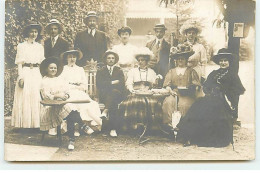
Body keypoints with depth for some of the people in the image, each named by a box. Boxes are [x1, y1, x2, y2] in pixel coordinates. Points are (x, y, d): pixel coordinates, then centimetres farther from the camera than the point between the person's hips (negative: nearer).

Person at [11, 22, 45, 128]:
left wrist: (42, 76, 5)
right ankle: (25, 123, -2)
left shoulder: (40, 47, 13)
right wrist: (21, 77, -9)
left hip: (37, 74, 3)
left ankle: (35, 123, 2)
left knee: (36, 98, -1)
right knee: (24, 98, -4)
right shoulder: (21, 46, 5)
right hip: (25, 73, -2)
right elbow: (19, 63, 1)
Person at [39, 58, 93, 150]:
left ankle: (72, 140, -32)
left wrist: (65, 95, -8)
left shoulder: (59, 80, 24)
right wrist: (57, 96, -21)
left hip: (63, 104, 4)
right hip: (51, 107, -4)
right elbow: (46, 96, -6)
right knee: (68, 108, -36)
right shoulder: (45, 81, 7)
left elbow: (66, 93, 16)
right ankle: (82, 125, -29)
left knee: (70, 117, -30)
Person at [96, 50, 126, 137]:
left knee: (114, 92, -37)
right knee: (114, 104, -34)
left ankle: (105, 111, -50)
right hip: (104, 96, 0)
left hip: (118, 95, 1)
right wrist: (112, 83, -9)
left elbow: (122, 84, 2)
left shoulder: (119, 71, 20)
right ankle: (113, 129, -45)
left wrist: (107, 85, -8)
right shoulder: (101, 71, 18)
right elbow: (99, 84, -1)